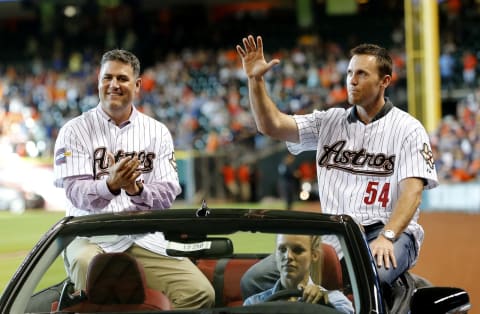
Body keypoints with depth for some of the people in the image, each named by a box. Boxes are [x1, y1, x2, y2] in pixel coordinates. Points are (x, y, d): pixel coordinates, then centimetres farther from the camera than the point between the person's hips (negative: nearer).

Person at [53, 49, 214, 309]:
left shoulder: (157, 132, 10)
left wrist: (137, 190, -23)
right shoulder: (74, 131, 3)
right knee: (87, 265, -39)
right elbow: (76, 192, -9)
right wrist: (110, 185, -30)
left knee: (200, 293, -19)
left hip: (144, 237, 2)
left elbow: (168, 193, 0)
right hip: (91, 236, -2)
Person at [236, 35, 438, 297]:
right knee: (255, 280, -15)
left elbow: (412, 191, -10)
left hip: (391, 234, -4)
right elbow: (271, 125, 9)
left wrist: (386, 237, -26)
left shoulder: (408, 128, 3)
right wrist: (255, 80, -6)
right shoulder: (330, 122, 17)